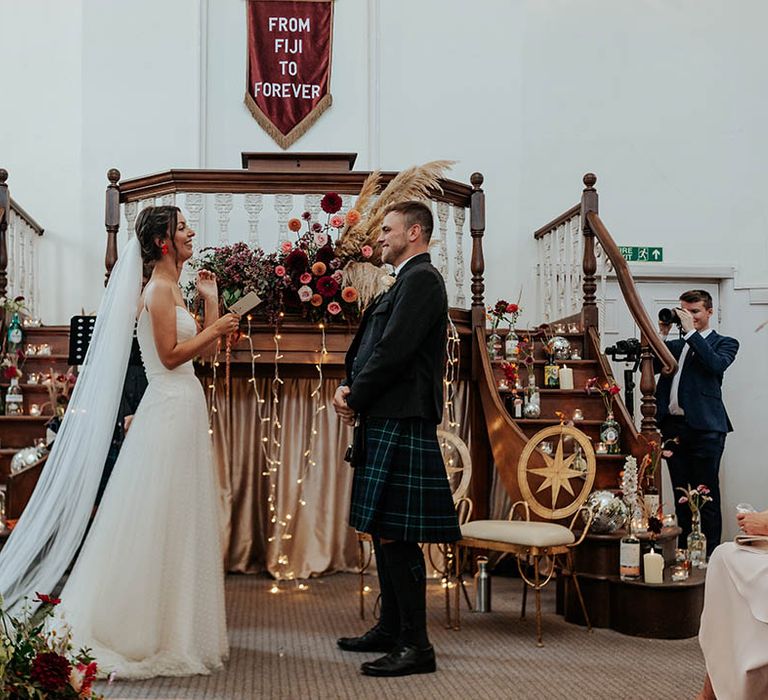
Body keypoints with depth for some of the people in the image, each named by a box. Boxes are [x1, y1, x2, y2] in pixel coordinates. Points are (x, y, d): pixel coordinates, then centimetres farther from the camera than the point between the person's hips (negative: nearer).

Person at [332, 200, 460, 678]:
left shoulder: (420, 279, -11)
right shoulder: (408, 282, 21)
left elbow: (393, 351, -19)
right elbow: (371, 348, 19)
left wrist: (356, 400, -8)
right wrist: (348, 389, 2)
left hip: (400, 423, -10)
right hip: (385, 423, 11)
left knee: (397, 535, -8)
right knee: (384, 531, 15)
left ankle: (416, 646, -2)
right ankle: (392, 630, 26)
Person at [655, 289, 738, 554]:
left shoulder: (725, 343, 7)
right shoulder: (675, 345, 21)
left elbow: (716, 365, -14)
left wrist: (691, 332, -11)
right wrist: (661, 334, 3)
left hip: (704, 427, -5)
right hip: (673, 426, 5)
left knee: (707, 494, -3)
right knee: (681, 495, 10)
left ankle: (710, 554, 0)